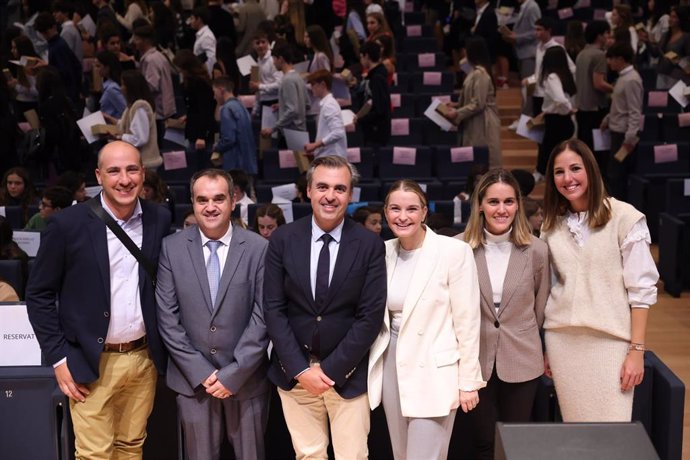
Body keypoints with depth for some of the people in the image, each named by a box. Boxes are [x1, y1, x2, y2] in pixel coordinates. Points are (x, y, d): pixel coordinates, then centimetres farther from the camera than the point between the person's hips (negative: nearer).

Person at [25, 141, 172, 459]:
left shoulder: (160, 220, -1)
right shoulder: (68, 224, -11)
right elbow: (39, 295, -4)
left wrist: (163, 346, 7)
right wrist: (59, 358, -7)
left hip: (144, 358, 3)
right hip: (91, 363, -3)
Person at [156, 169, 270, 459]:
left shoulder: (258, 248, -6)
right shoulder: (172, 247, -2)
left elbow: (263, 317, -7)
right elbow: (167, 318, -2)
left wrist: (234, 374, -11)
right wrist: (200, 373, -8)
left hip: (246, 379, -1)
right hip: (193, 380, 1)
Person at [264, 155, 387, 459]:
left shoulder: (370, 245, -6)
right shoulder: (283, 239, -2)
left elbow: (371, 316, -8)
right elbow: (273, 308, -3)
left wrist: (330, 369, -12)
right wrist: (300, 369, -10)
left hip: (347, 373, -1)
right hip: (294, 371, 1)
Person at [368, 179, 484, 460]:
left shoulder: (454, 251, -12)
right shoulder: (383, 252, 4)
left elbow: (467, 322, -9)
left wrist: (468, 381, -8)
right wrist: (373, 367, 11)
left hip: (433, 372, -5)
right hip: (391, 367, 5)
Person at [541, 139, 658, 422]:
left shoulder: (625, 218, -6)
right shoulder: (552, 224, 8)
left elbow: (641, 289, -6)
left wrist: (637, 350, -10)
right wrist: (549, 349, 13)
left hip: (610, 339, -4)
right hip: (562, 340, 4)